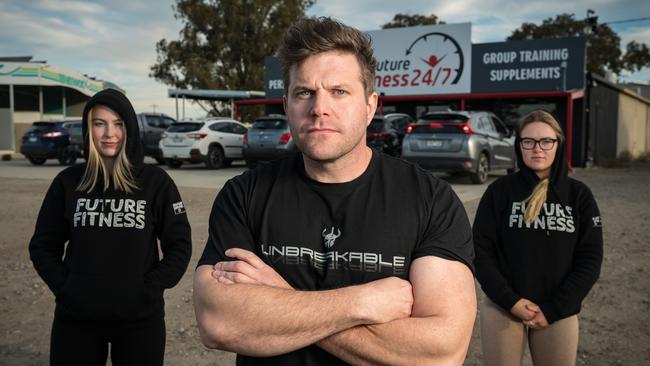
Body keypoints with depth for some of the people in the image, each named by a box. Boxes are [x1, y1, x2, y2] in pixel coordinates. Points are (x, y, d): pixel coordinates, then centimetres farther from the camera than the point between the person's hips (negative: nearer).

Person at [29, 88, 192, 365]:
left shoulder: (156, 182, -4)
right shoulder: (68, 182, 1)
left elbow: (179, 246, -1)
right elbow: (42, 245, 8)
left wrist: (149, 289, -8)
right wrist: (63, 288, -3)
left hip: (140, 318, -1)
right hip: (75, 317, 2)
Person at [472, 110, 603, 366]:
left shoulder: (579, 195, 1)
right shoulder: (500, 190, -3)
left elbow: (590, 259, 0)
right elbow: (480, 250, -4)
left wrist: (553, 309, -8)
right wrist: (510, 300, -12)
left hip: (559, 313, 1)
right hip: (501, 309, -1)